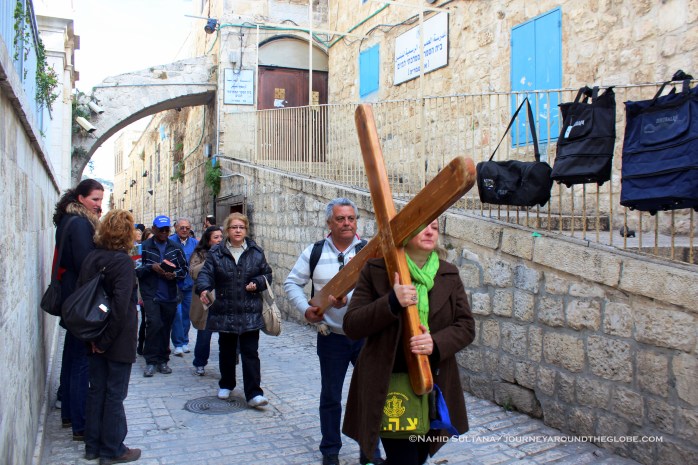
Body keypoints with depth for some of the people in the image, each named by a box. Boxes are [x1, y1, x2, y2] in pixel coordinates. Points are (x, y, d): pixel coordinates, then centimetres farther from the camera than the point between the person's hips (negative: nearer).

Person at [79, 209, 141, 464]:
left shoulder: (91, 257, 2)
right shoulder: (123, 261, -17)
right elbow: (120, 305, -23)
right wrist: (106, 339, -14)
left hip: (96, 338, 7)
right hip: (118, 339, -6)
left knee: (96, 390, 16)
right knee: (115, 393, 4)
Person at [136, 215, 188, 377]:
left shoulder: (176, 247, 8)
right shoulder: (144, 246, -1)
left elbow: (185, 268, 9)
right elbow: (136, 268, -4)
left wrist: (175, 274, -9)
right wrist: (151, 267, -17)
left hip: (170, 295, 3)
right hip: (151, 294, -3)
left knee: (166, 327, 9)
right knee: (154, 324, -14)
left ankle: (162, 361, 22)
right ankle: (151, 361, -1)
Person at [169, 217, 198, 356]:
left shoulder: (195, 243, 6)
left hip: (189, 283, 4)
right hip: (174, 283, -4)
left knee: (187, 314, 12)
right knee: (177, 314, -8)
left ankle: (184, 342, 24)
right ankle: (178, 344, 3)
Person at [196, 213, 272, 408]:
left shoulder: (256, 252, 4)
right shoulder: (216, 253, 2)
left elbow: (267, 274, 10)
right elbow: (205, 274, -8)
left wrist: (257, 283, -10)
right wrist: (203, 289, -28)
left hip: (250, 312, -1)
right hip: (225, 311, 1)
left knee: (250, 353, -3)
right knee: (226, 351, 15)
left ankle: (253, 394, -2)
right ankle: (226, 385, 35)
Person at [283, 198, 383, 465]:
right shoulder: (314, 252, 0)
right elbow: (292, 283, 7)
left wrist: (348, 298, -34)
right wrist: (305, 309, -7)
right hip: (331, 336, 1)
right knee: (330, 396, 14)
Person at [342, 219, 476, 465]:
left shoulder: (449, 275, 6)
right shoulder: (375, 270, -4)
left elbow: (466, 326, 3)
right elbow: (351, 325, -9)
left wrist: (437, 342, -17)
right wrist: (391, 302, -24)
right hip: (389, 386, -4)